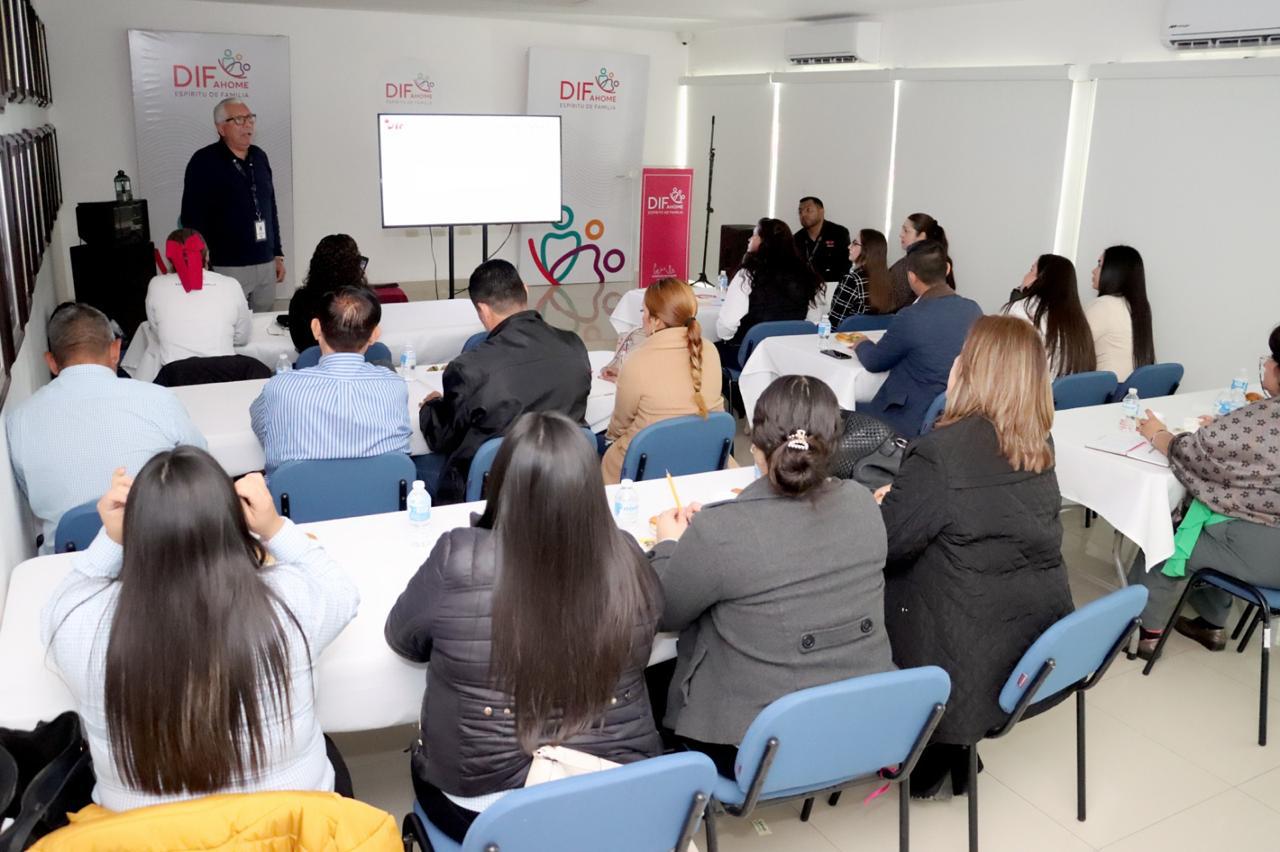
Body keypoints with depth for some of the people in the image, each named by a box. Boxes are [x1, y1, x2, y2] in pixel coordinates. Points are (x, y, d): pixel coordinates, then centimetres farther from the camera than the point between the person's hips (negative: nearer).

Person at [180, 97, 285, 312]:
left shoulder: (259, 157, 13)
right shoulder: (204, 162, -5)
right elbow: (192, 219, -8)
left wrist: (278, 254, 17)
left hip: (265, 264, 6)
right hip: (227, 268, -5)